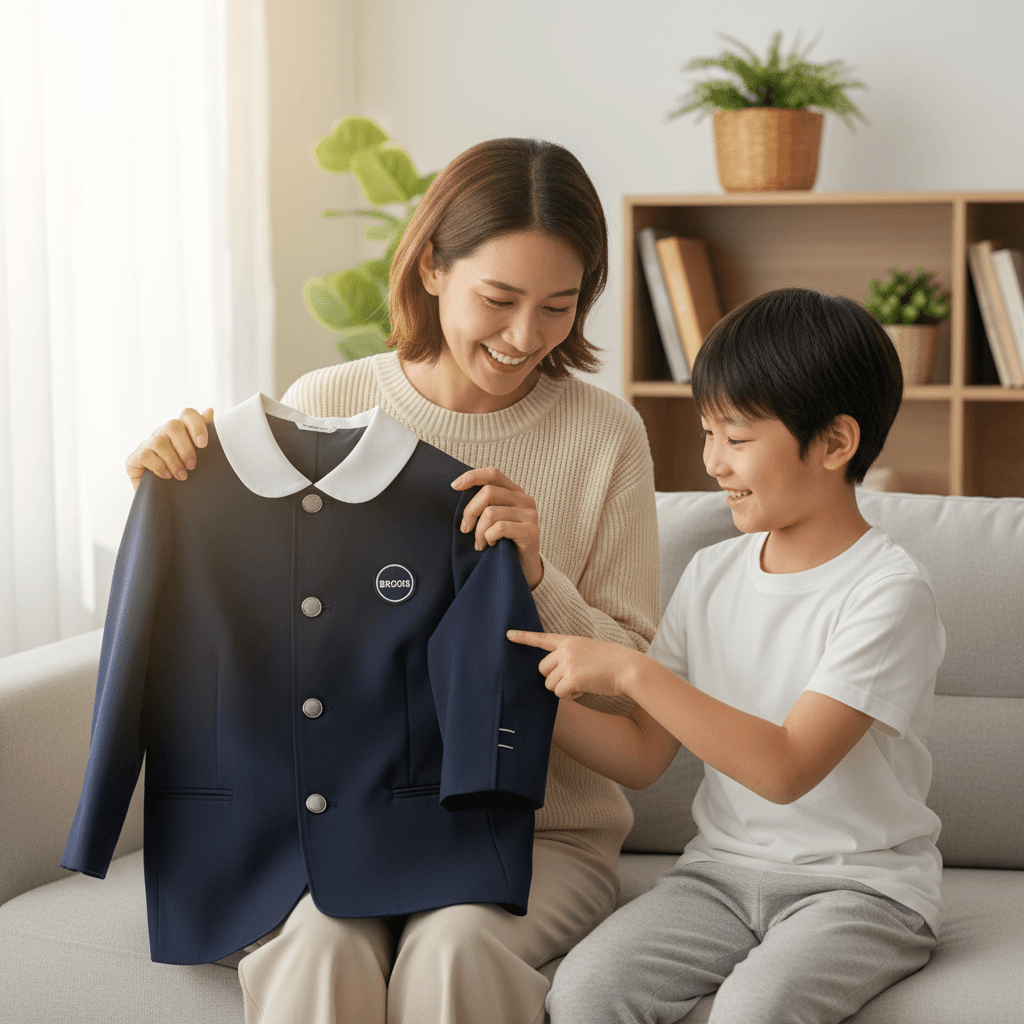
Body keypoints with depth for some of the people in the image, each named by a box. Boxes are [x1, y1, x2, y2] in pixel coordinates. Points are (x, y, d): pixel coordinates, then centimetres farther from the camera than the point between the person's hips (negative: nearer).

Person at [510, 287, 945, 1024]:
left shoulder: (889, 591, -12)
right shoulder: (714, 575, 8)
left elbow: (786, 769, -21)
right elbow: (644, 757, 8)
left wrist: (633, 672, -23)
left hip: (860, 884, -5)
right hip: (725, 868, 5)